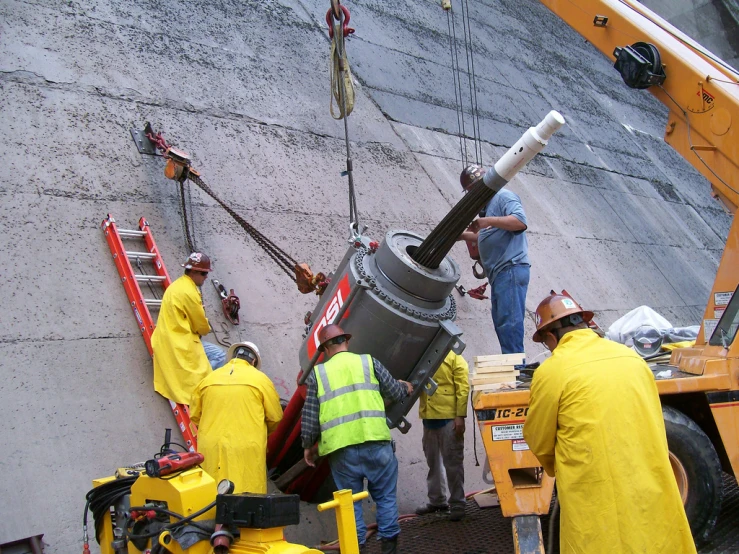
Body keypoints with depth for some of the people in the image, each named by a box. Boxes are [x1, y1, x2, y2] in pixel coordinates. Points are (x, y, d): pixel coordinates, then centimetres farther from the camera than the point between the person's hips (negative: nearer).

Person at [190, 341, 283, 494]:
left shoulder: (208, 379, 9)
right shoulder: (260, 379, 1)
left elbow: (195, 415, 14)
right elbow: (275, 417, 4)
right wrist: (261, 431, 24)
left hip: (211, 449, 3)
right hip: (247, 450, -3)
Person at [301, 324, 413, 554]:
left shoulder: (318, 373, 10)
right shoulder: (369, 362, 9)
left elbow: (310, 415, 7)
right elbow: (394, 393, 15)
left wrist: (308, 445, 20)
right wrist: (405, 388, 37)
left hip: (340, 448, 0)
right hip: (375, 442, 0)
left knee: (350, 502, 11)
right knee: (385, 497, 12)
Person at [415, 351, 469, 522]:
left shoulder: (455, 358, -4)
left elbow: (463, 389, -10)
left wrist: (460, 416, -16)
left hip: (449, 418, -6)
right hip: (428, 417, 6)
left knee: (453, 462, 0)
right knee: (433, 462, 15)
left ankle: (457, 504, 9)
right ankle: (436, 500, 28)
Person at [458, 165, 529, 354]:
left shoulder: (504, 196, -4)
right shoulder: (488, 206, 24)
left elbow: (521, 221, -19)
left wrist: (488, 221, -23)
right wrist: (463, 235, 25)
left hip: (511, 269, -10)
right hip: (500, 273, 10)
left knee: (509, 322, -15)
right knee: (502, 322, 8)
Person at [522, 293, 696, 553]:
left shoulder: (551, 371, -8)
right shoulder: (631, 356, 7)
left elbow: (539, 443, 3)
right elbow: (653, 428, 12)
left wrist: (556, 468, 25)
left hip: (599, 509, -4)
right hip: (654, 498, 5)